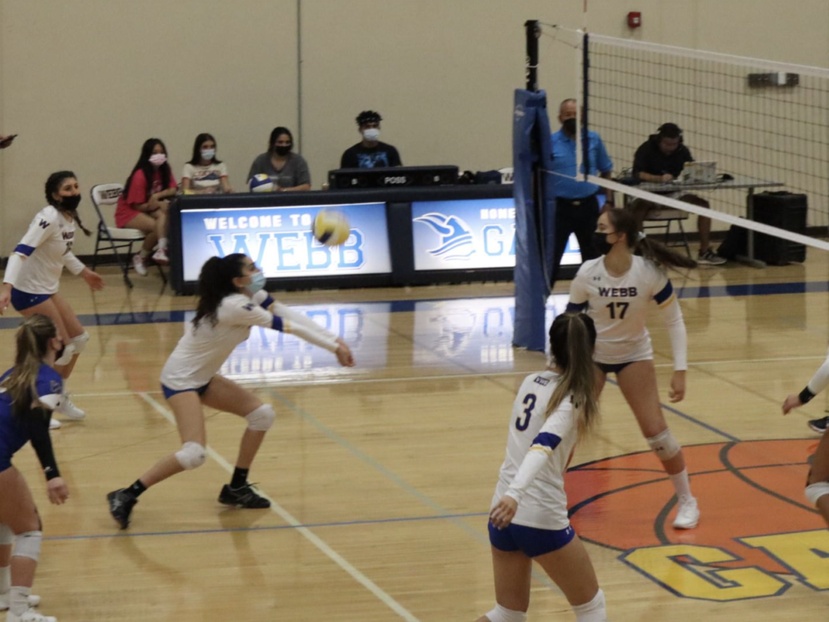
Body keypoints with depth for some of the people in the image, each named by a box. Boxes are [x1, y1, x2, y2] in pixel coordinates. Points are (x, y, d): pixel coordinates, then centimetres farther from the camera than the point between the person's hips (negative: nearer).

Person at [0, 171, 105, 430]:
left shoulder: (70, 216, 3)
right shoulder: (49, 218, -23)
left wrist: (84, 273, 34)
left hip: (47, 290, 9)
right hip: (29, 292, -9)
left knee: (79, 339, 16)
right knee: (62, 350, -7)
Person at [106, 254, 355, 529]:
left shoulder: (253, 297, 1)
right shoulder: (235, 306, -27)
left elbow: (292, 317, -5)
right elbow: (286, 326, -22)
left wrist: (335, 343, -13)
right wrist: (334, 346, -15)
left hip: (202, 378, 10)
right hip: (180, 379, -10)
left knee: (262, 415, 7)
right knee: (194, 453, -23)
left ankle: (237, 488, 19)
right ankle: (126, 496, -13)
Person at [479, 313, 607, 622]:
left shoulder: (530, 382, 7)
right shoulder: (571, 398, -12)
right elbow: (542, 445, -30)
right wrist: (515, 494, -43)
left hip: (503, 514, 7)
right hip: (541, 519, -7)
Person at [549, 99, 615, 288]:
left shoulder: (594, 140, 4)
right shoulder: (550, 142, -4)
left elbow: (606, 171, 12)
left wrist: (609, 201, 6)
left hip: (588, 206, 3)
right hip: (560, 207, -3)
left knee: (592, 255, 12)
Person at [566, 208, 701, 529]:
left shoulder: (649, 273, -23)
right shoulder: (587, 274, -20)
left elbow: (674, 319, -14)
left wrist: (680, 370, -18)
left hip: (634, 354, -1)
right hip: (590, 354, 1)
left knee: (655, 431, -6)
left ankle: (687, 502, 11)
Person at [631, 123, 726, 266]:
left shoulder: (682, 151, 3)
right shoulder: (646, 149, -9)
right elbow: (637, 174, -21)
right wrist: (659, 179, -36)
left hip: (674, 194, 4)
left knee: (704, 205, -15)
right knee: (639, 206, -38)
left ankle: (704, 252, -11)